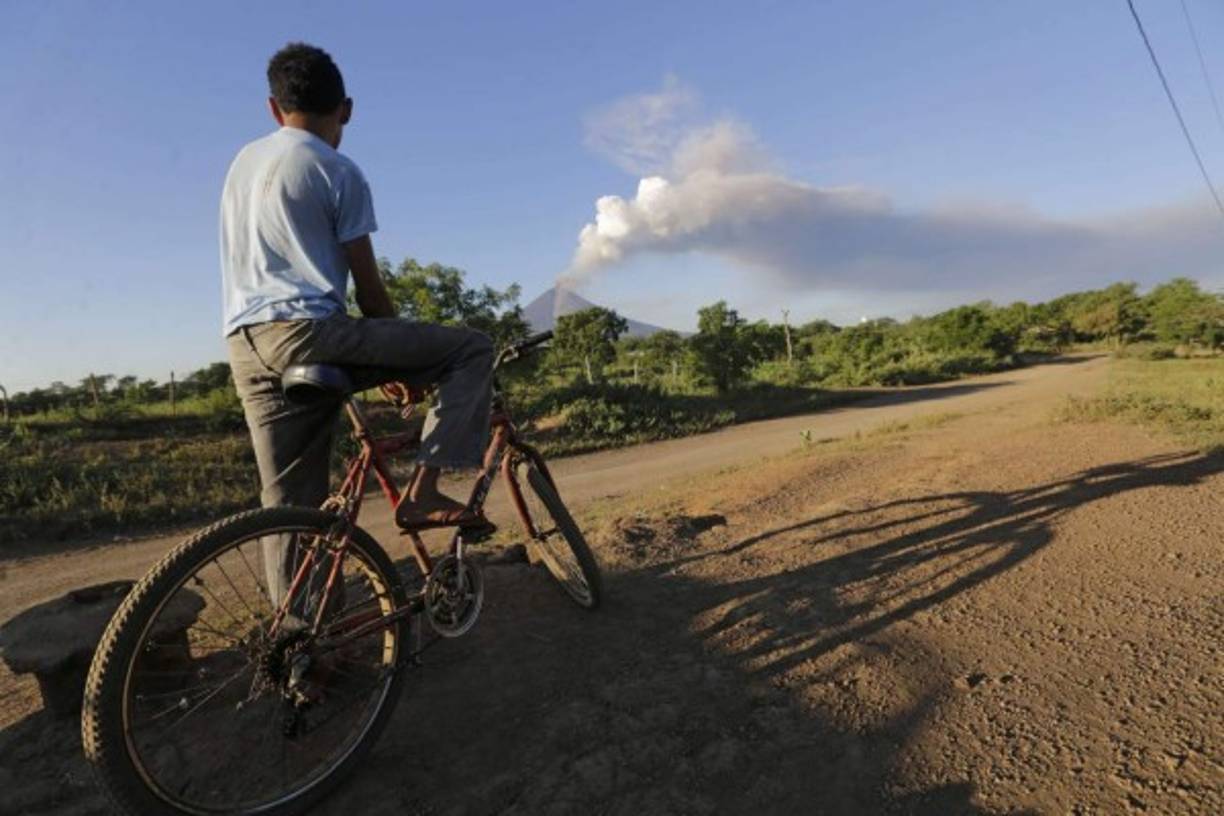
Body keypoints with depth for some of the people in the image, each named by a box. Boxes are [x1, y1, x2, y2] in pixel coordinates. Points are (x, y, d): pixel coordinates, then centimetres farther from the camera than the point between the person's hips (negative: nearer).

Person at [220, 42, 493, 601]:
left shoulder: (243, 161, 22)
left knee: (288, 502, 13)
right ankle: (423, 490, -11)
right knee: (473, 351, -2)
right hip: (306, 332, -8)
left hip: (244, 345, 8)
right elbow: (367, 284, -3)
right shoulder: (338, 171, 0)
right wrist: (407, 361, 11)